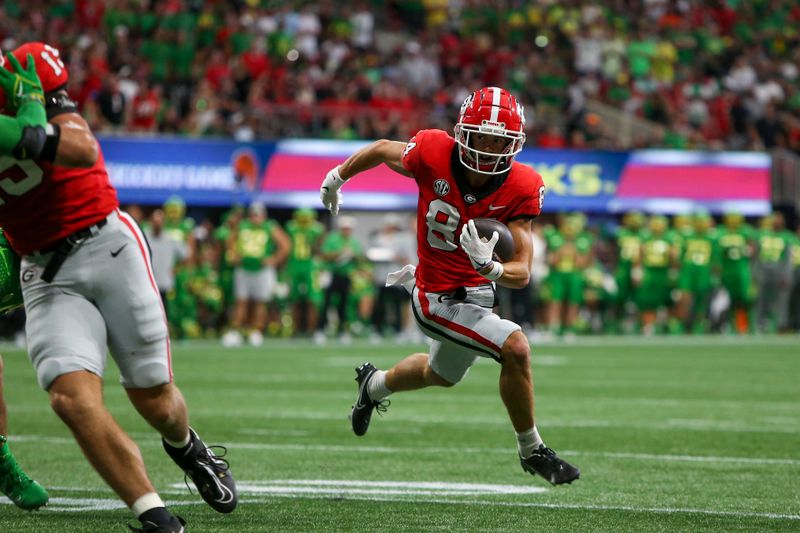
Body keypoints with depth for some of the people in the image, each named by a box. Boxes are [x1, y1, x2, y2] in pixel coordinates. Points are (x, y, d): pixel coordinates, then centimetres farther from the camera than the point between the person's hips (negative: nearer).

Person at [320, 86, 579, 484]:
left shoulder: (522, 188, -18)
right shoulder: (433, 154, -25)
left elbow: (522, 273, -18)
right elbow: (383, 150, -2)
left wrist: (490, 267, -41)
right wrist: (338, 177, 16)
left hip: (477, 290, 5)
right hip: (438, 300, -5)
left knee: (442, 374, 30)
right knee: (515, 348, -22)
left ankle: (375, 385, 62)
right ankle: (532, 451, -3)